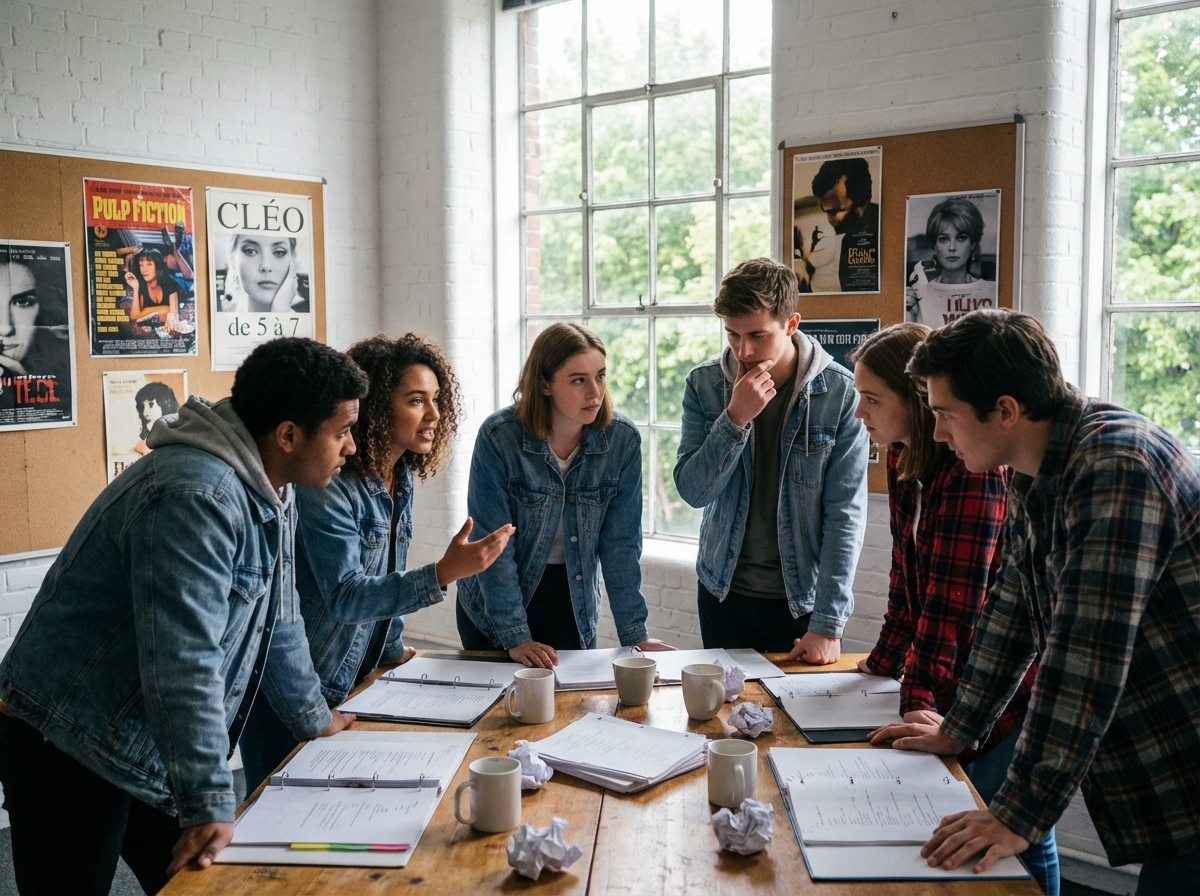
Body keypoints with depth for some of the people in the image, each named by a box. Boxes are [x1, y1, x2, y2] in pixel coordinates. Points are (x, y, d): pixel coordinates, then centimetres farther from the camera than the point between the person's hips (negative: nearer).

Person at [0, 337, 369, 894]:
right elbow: (184, 663, -31)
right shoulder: (196, 497, -28)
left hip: (149, 749, 9)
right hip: (67, 747, -9)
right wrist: (210, 805, -28)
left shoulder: (269, 490, 4)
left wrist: (312, 718, 21)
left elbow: (277, 616, 16)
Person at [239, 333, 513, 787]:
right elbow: (345, 597, -31)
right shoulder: (327, 487, -24)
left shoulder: (400, 479, 2)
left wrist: (395, 649, 11)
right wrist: (443, 574, -42)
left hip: (353, 683, 8)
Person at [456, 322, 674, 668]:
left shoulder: (623, 439, -13)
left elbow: (621, 543, -8)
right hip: (493, 607, -2)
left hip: (573, 604, 2)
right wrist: (515, 637, -22)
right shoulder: (498, 436, -21)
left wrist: (634, 634, -10)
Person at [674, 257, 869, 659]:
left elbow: (846, 512, -13)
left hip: (803, 597, -2)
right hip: (724, 593, 2)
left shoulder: (840, 392, -13)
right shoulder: (703, 384, -6)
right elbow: (692, 491, -9)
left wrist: (828, 624, -16)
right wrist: (735, 418, -23)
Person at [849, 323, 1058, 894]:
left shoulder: (975, 467, -24)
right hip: (959, 686, 9)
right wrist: (886, 661, 13)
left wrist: (921, 697, -28)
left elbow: (954, 597, -27)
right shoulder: (904, 460, 3)